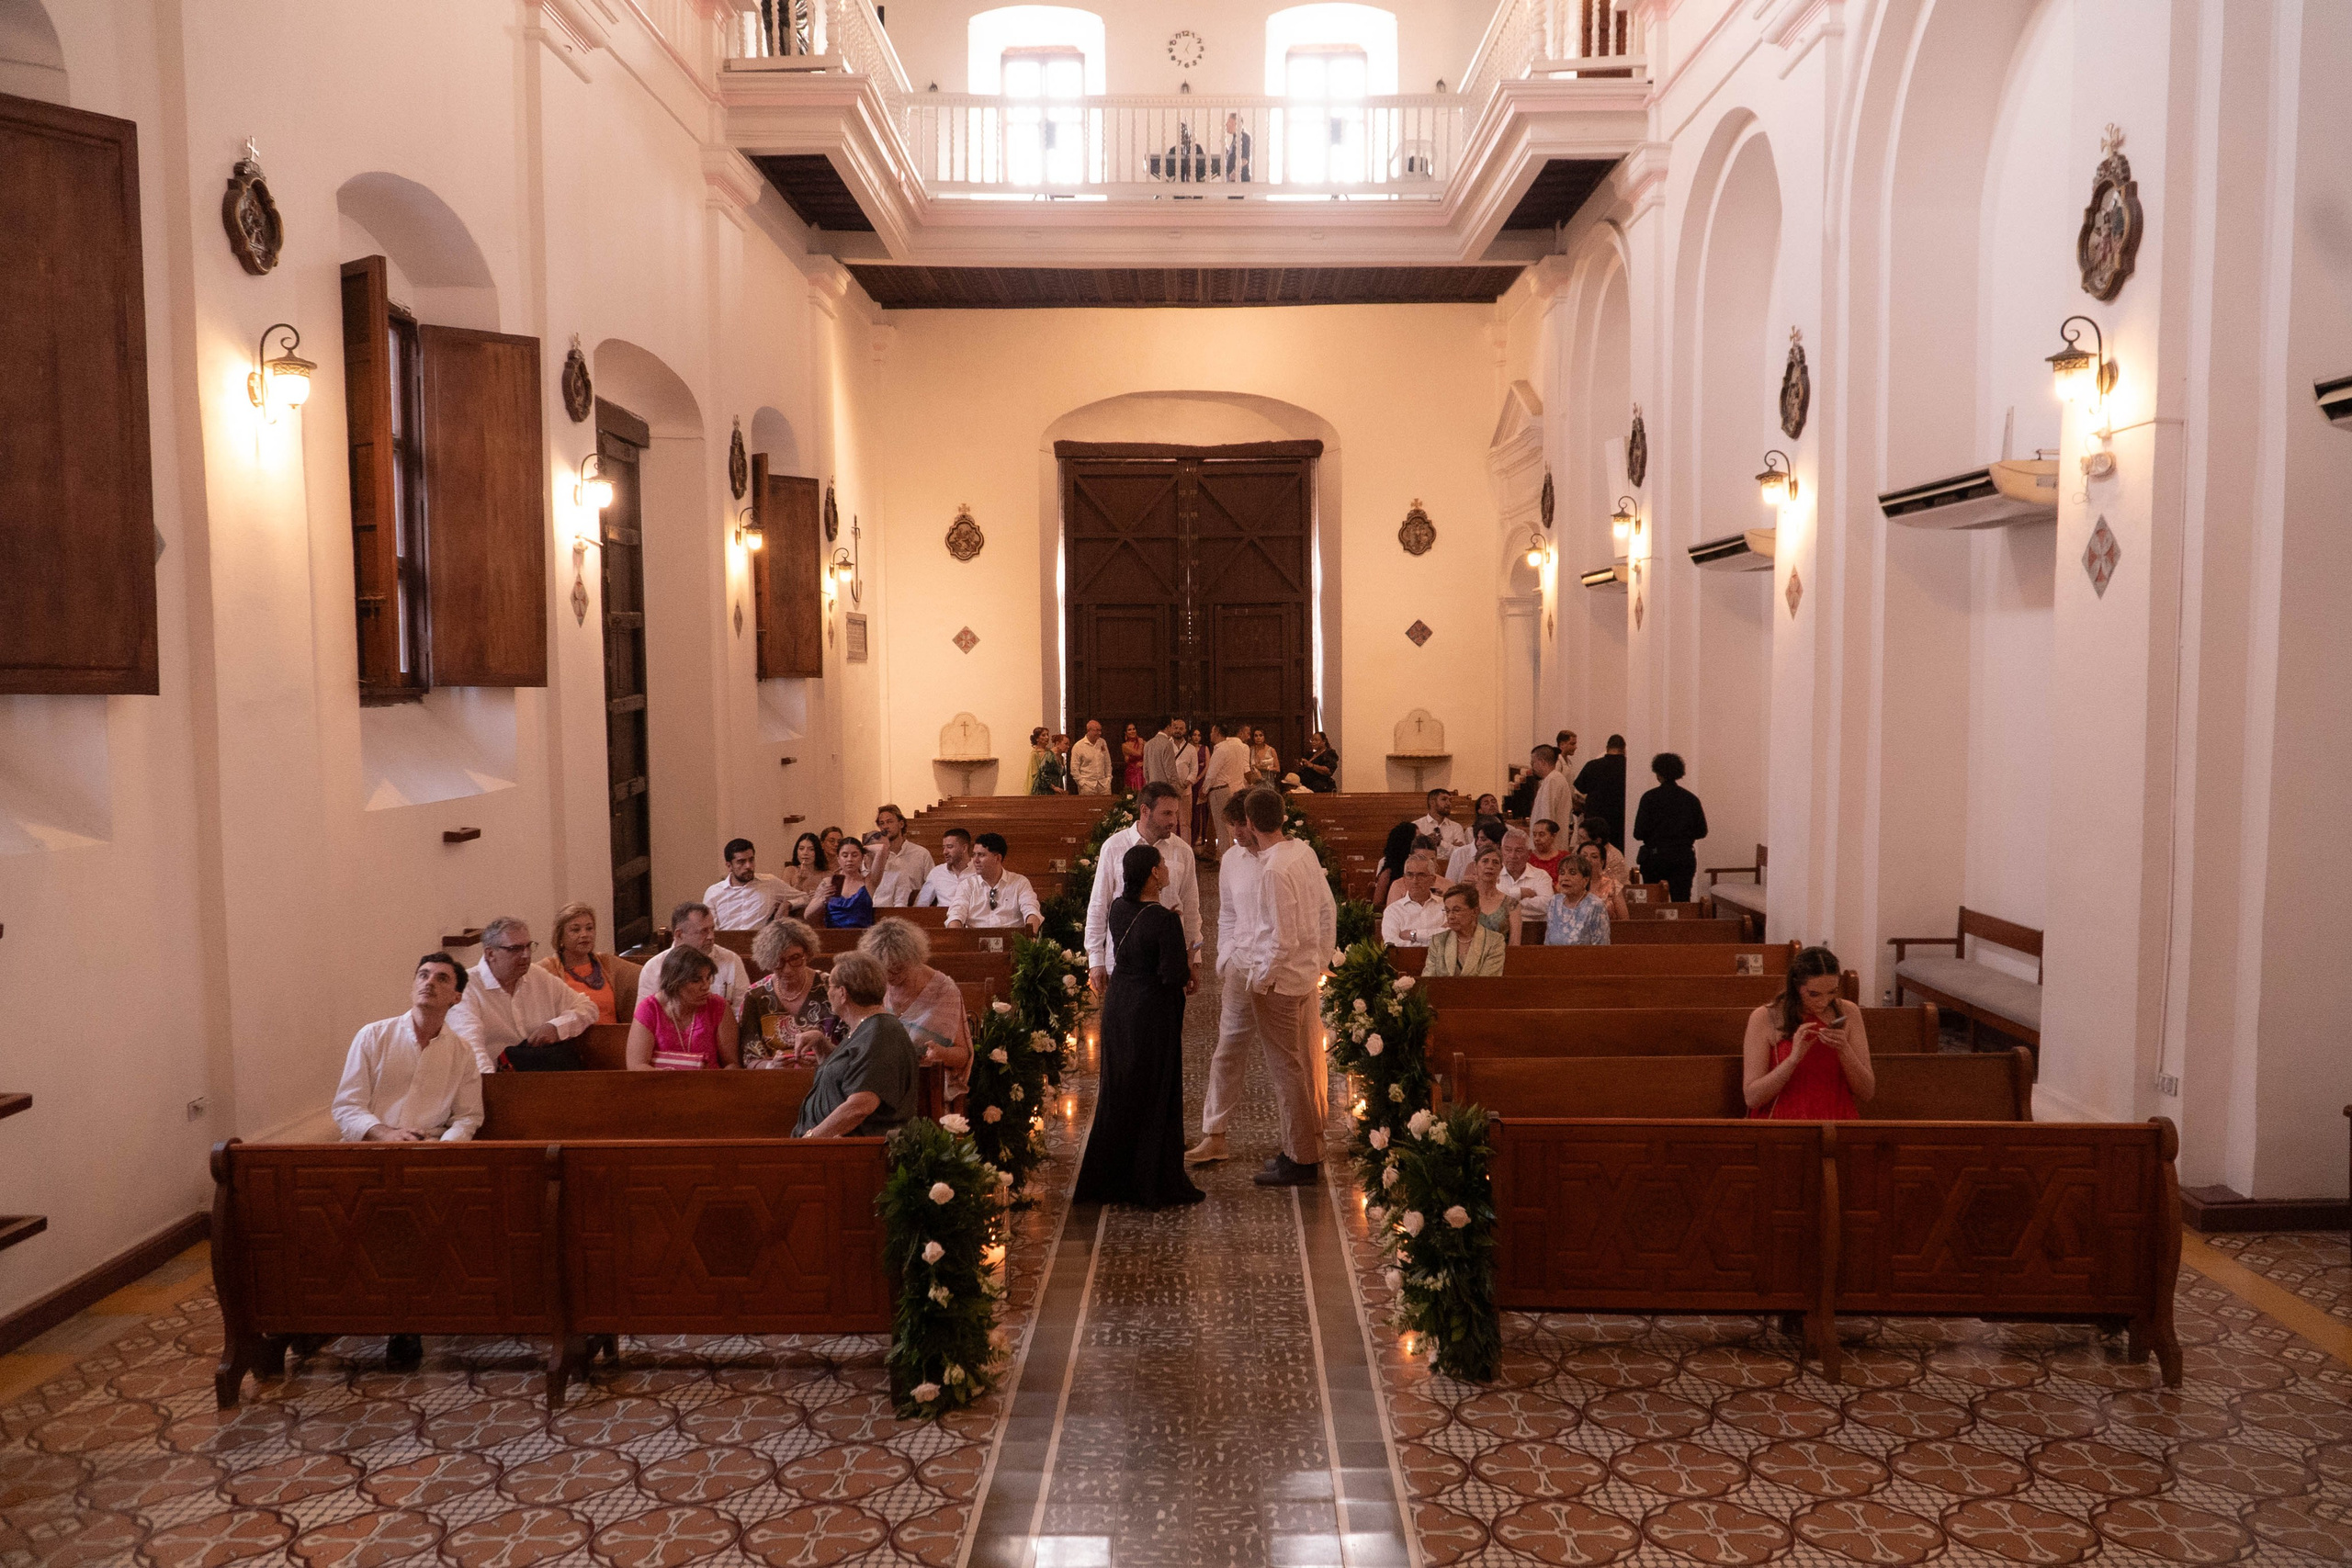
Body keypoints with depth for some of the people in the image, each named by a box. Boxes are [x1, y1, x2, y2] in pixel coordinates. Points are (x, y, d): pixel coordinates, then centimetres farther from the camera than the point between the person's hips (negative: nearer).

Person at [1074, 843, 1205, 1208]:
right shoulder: (1165, 920, -21)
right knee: (1156, 1094, 5)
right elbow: (1175, 976, -23)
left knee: (1118, 1092, 16)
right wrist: (1188, 964, -3)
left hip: (1118, 1006, 7)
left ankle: (1110, 1178, 27)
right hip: (1153, 1013, -7)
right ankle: (1155, 1184, 13)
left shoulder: (1118, 909, 1)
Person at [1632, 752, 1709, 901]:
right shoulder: (1691, 799, 3)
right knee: (1682, 903, 0)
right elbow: (1701, 831, 8)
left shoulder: (1650, 797, -7)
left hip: (1655, 856, -2)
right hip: (1684, 858, 3)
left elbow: (1639, 833, -10)